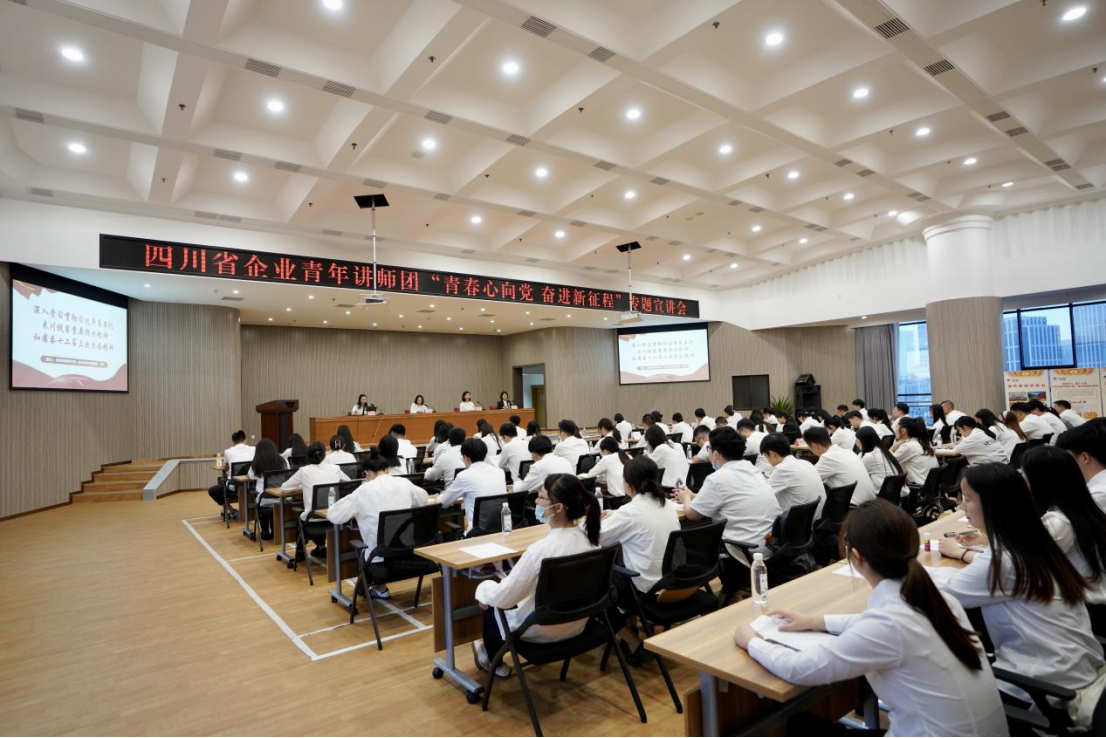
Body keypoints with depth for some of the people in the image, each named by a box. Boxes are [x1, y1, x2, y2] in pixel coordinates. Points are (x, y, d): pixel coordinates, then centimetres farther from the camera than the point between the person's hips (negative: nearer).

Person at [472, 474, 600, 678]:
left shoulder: (541, 549, -34)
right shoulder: (588, 537, -12)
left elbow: (503, 597, -25)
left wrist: (484, 588, -3)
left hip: (542, 631, -6)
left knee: (491, 605, 22)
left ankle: (495, 663, 45)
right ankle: (495, 650, 47)